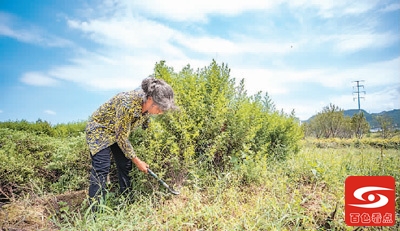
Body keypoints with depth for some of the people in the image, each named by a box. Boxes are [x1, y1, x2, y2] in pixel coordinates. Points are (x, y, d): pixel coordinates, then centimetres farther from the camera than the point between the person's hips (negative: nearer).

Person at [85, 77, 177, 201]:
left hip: (119, 132, 7)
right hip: (99, 129, -7)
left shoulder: (148, 105, -17)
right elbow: (121, 137, -28)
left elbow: (145, 126, 4)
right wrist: (137, 161, -19)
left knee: (126, 166, 4)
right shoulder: (127, 104, -38)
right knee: (101, 169, -15)